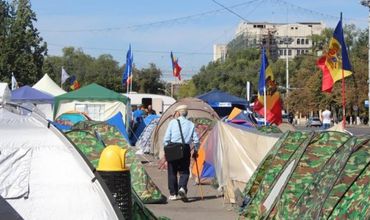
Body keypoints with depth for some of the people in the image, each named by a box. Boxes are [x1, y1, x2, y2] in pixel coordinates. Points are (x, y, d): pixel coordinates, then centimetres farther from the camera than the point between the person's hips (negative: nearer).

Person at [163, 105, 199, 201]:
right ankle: (182, 188, -18)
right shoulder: (191, 124, 6)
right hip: (185, 149, 1)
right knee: (184, 171, 7)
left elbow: (166, 138, -3)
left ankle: (173, 194, 12)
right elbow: (196, 140, 4)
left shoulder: (173, 122, 1)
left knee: (172, 172, 9)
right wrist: (195, 151, 17)